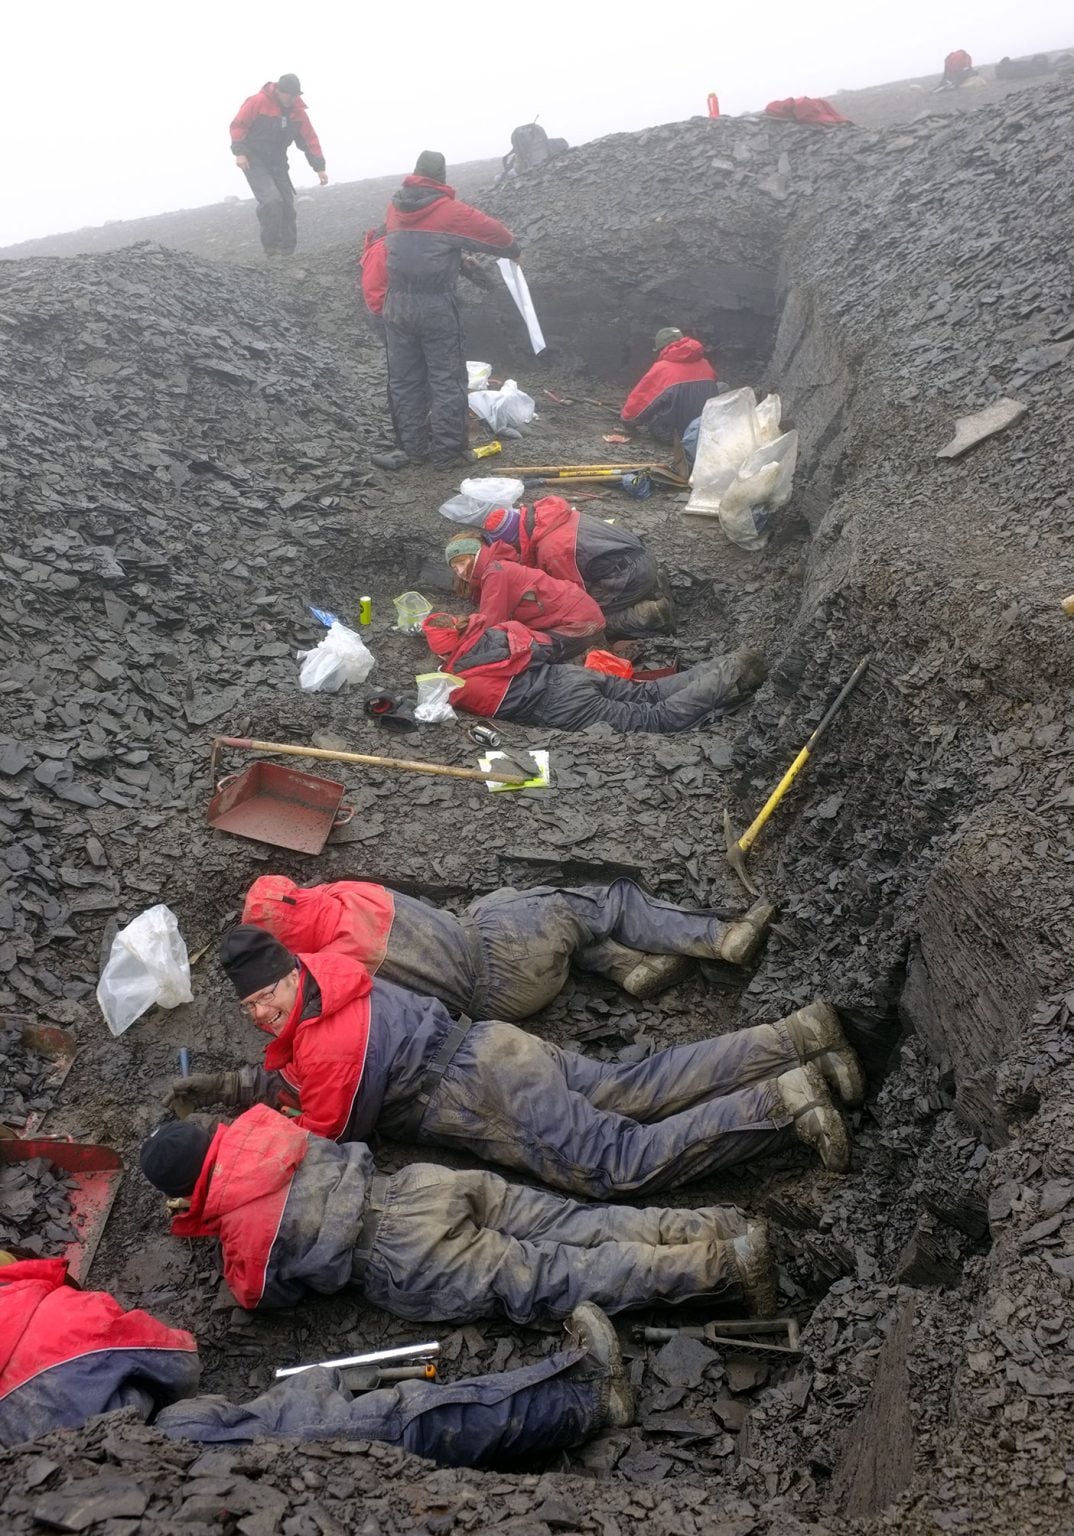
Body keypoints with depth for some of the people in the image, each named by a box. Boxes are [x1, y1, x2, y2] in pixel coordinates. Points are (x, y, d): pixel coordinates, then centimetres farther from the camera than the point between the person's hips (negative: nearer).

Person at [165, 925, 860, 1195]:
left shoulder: (332, 1041, -14)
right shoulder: (326, 995, 15)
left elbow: (327, 1132, -5)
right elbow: (293, 1079, 31)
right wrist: (223, 1086, 25)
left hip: (488, 1090, -9)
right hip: (496, 1052, 9)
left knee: (626, 1166, -16)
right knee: (642, 1088, 7)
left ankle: (787, 1101, -20)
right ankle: (803, 1037, 3)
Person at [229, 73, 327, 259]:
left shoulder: (298, 111, 0)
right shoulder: (258, 102, -16)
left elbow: (310, 140, 3)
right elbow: (238, 125, -12)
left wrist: (319, 167, -2)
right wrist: (239, 153, -18)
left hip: (278, 164, 6)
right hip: (254, 162, -6)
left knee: (287, 205, 1)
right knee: (271, 200, -24)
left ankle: (287, 250, 10)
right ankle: (270, 245, -13)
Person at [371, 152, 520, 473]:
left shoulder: (395, 207, 9)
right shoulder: (450, 211, -7)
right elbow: (493, 233, -3)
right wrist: (513, 249, 18)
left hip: (397, 305, 5)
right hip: (436, 306, -5)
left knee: (404, 380, 12)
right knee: (446, 379, 4)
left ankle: (413, 448, 18)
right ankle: (447, 451, 6)